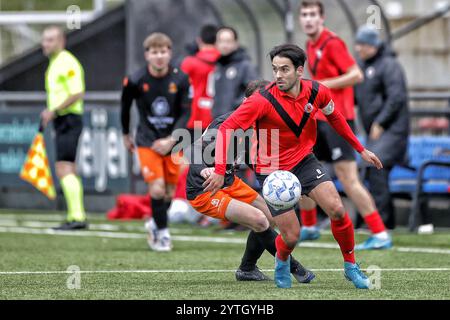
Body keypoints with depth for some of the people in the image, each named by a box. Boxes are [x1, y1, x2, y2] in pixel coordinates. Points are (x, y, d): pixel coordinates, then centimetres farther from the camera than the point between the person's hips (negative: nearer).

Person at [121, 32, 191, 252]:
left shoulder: (180, 80, -8)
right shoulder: (135, 81, -10)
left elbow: (185, 113, -5)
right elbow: (125, 107, 8)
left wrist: (171, 140, -17)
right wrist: (126, 135, 18)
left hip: (172, 141, 2)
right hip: (147, 141, -2)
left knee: (169, 192, 8)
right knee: (157, 189, -15)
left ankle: (155, 223, 35)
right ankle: (162, 233, 1)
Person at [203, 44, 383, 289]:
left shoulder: (317, 92, -10)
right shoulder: (262, 101, -25)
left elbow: (334, 117, 12)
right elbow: (226, 128, -25)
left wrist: (361, 150, 15)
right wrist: (220, 170, -34)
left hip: (304, 162, 3)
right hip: (272, 171, -3)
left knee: (337, 210, -16)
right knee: (291, 236, -7)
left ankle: (350, 267, 7)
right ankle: (281, 263, 31)